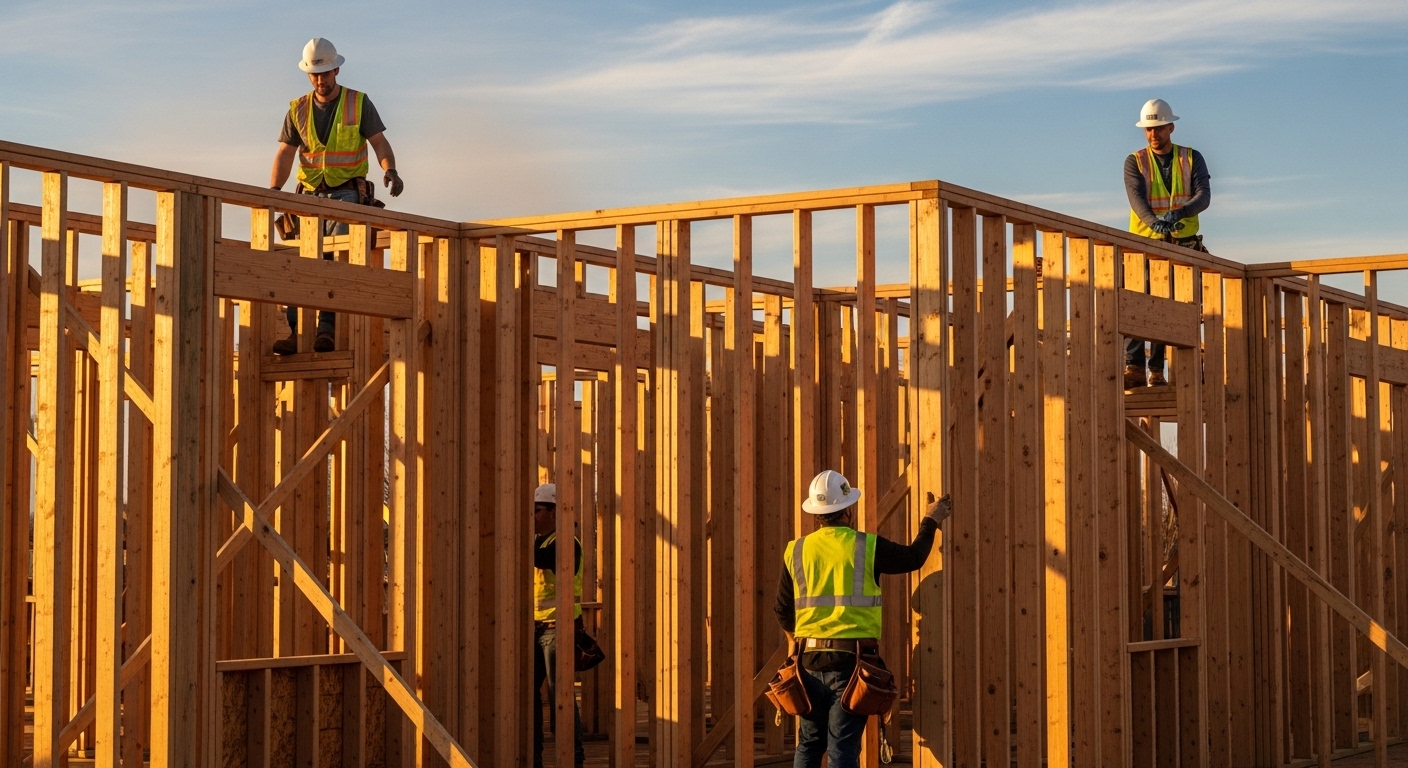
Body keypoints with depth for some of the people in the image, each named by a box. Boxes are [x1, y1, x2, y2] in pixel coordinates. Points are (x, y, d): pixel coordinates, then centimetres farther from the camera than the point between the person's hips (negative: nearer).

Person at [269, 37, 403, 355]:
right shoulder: (298, 109, 10)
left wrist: (390, 170, -23)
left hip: (347, 193, -3)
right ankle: (296, 332, -9)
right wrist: (273, 190, -12)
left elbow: (379, 142, -2)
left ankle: (327, 329, -22)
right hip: (311, 195, 3)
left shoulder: (358, 103, 3)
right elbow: (285, 153, 5)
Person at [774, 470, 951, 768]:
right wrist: (931, 521, 26)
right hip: (851, 660, -3)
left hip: (810, 659, 3)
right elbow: (913, 557, 9)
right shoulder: (867, 548, -6)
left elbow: (782, 609, 10)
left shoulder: (796, 551, 2)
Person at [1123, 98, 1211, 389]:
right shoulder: (1134, 162, 4)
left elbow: (1204, 195, -8)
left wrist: (1178, 213, -29)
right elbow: (1136, 198, -12)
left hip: (1183, 245, 1)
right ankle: (1134, 367, -23)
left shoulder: (1192, 158, 6)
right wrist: (1154, 221, -34)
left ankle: (1157, 371, 3)